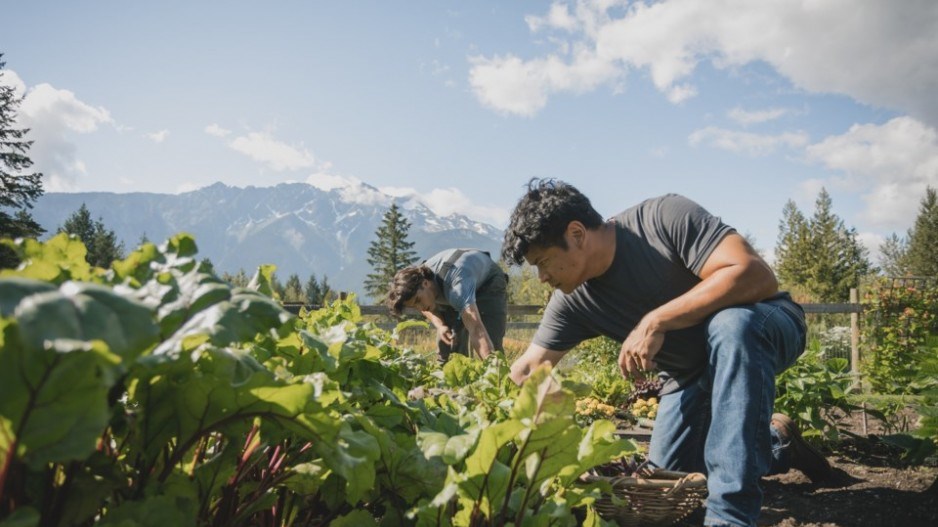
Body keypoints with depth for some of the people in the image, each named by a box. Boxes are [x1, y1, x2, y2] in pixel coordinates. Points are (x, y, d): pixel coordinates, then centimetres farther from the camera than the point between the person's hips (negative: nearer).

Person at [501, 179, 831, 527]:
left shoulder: (665, 217, -28)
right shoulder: (573, 302, -12)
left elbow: (756, 275, -36)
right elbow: (527, 370, -5)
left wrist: (655, 322, -37)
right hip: (691, 373, 6)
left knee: (732, 324, -39)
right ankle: (775, 440, 29)